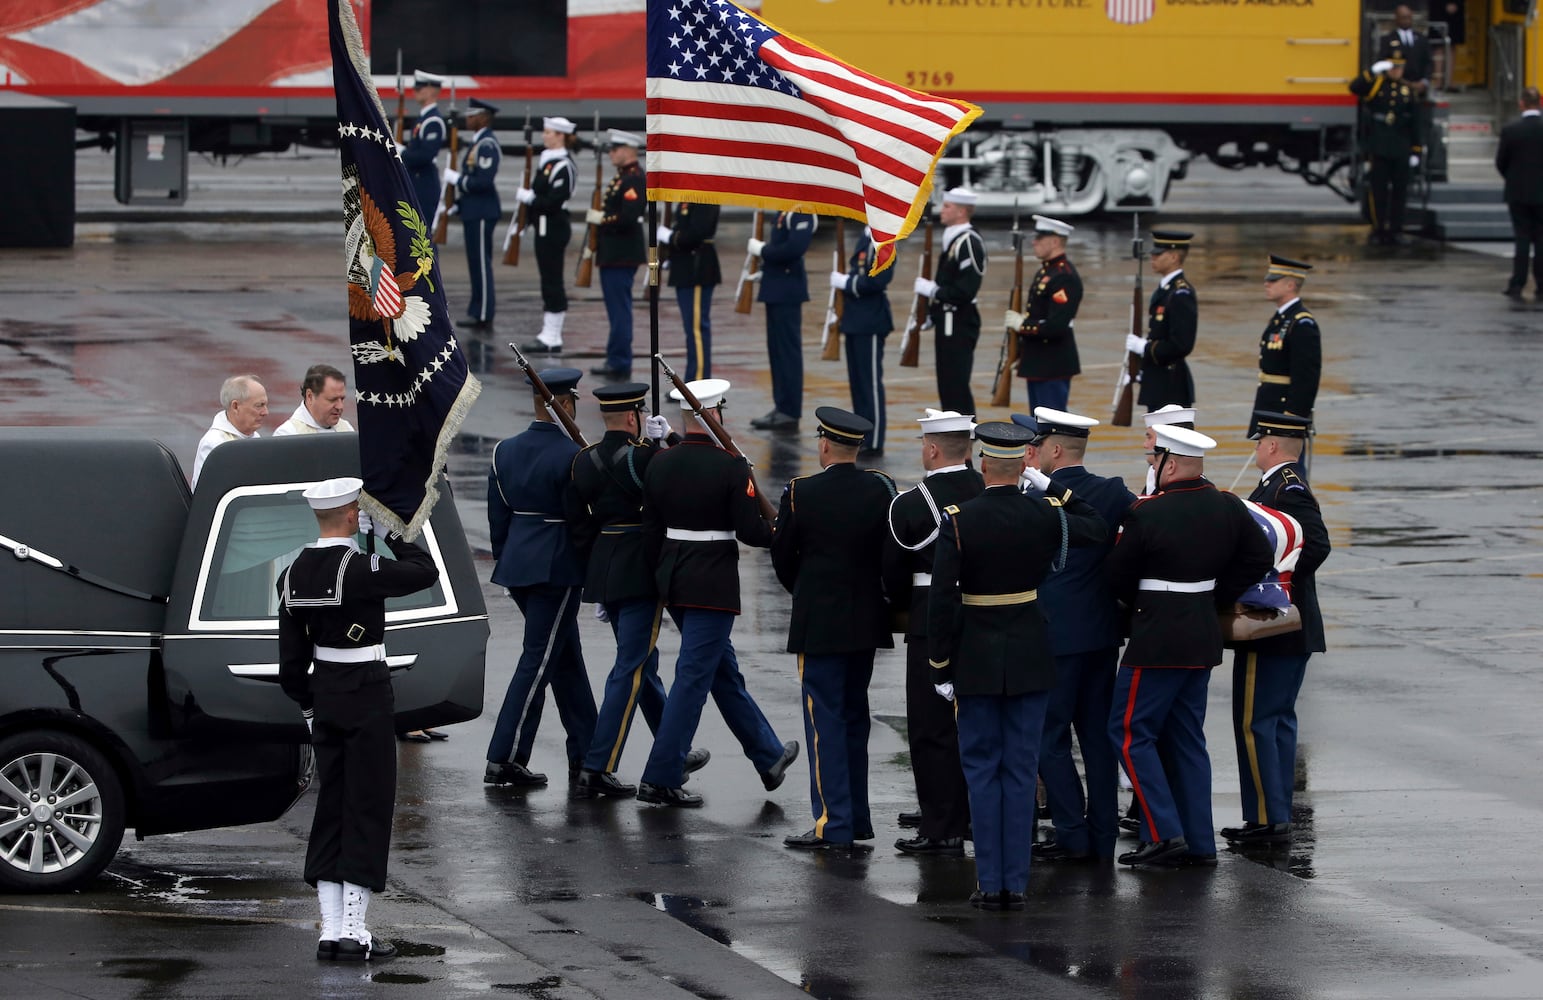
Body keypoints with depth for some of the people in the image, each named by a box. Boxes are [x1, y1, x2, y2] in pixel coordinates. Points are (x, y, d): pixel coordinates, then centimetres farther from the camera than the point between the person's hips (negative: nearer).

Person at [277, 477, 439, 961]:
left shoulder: (294, 574, 3)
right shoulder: (358, 568, -19)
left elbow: (291, 658, 8)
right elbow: (425, 572, -10)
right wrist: (390, 534, -1)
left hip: (324, 693, 7)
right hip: (366, 694, -7)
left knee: (331, 806, 11)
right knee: (368, 807, -1)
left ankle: (330, 930, 9)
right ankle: (353, 930, -4)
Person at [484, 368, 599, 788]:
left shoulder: (505, 451, 6)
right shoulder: (571, 457, -15)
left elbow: (497, 517, 11)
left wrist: (505, 564, 21)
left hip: (517, 565, 8)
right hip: (557, 568, -8)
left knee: (567, 658, 16)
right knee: (539, 659, -3)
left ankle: (584, 754, 21)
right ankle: (504, 760, -4)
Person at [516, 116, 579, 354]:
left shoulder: (562, 166, -16)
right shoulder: (546, 161, 13)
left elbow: (555, 201, -23)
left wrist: (528, 198, -16)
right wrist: (521, 220, 12)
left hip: (554, 228, -10)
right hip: (544, 227, 10)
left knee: (552, 280, -5)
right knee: (548, 281, 12)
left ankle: (552, 338, -2)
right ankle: (549, 334, 17)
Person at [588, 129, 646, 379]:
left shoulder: (634, 179, -17)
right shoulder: (623, 176, 15)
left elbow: (629, 217, -26)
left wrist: (601, 219, -15)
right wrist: (598, 216, 6)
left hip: (622, 255, -11)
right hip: (613, 253, 11)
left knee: (619, 309, -6)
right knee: (617, 309, 14)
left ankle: (619, 363, -3)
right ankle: (616, 360, 20)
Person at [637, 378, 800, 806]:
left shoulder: (659, 465, 2)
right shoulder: (731, 467, -15)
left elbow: (651, 530, 7)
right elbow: (749, 530, -16)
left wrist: (660, 579, 17)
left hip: (673, 580, 7)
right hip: (713, 586, -7)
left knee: (724, 670, 18)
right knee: (693, 676, -3)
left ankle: (768, 758, 33)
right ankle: (660, 778, -4)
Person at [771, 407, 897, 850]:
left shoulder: (800, 493, -12)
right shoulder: (881, 489, -3)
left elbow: (782, 556, -1)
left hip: (818, 624, -5)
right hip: (866, 622, 5)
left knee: (824, 718, -3)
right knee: (854, 714, 16)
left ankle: (833, 823, -8)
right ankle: (857, 817, 20)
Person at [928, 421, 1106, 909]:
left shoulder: (958, 520, -12)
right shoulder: (1046, 514, -5)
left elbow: (942, 598, -13)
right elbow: (1098, 530, 15)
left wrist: (941, 667, -5)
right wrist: (1056, 488, 15)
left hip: (977, 659, -2)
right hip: (1030, 660, 2)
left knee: (981, 768, 6)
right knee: (1021, 768, 7)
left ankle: (990, 882, 2)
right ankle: (1016, 882, 5)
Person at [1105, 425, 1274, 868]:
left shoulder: (1148, 513, -17)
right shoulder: (1228, 508, 2)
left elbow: (1118, 575, -6)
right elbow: (1259, 558, 11)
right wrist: (1216, 596, 12)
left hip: (1157, 640, -7)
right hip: (1204, 639, 7)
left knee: (1130, 732, 1)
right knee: (1186, 736, 14)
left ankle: (1164, 833, -7)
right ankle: (1200, 843, 14)